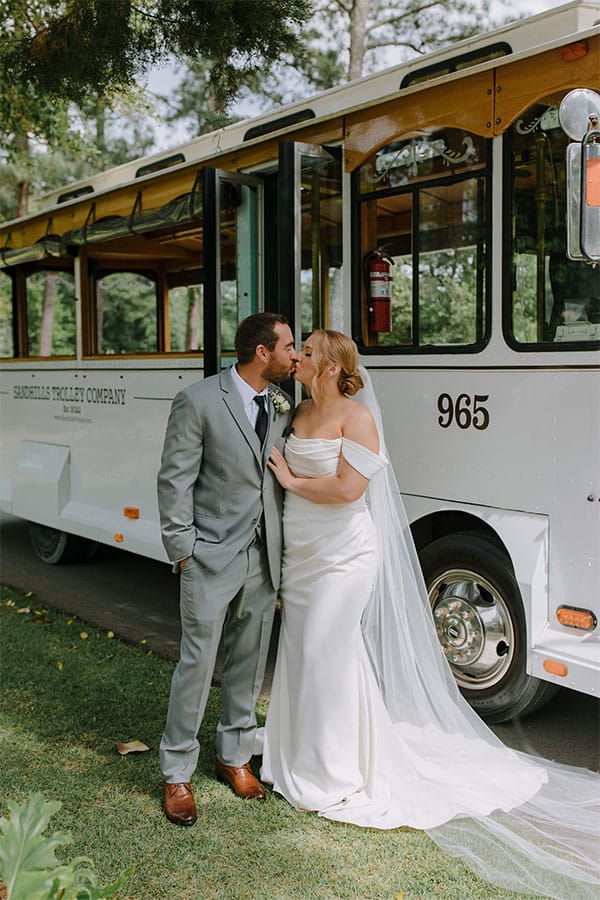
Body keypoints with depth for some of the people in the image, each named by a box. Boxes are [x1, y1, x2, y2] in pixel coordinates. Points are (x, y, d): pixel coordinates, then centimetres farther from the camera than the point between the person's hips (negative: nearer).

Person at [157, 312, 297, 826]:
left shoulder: (283, 405, 5)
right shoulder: (198, 402, -12)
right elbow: (175, 480, -9)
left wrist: (284, 546, 4)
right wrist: (182, 549, -10)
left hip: (264, 557, 6)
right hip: (212, 557, -5)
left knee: (250, 662, 15)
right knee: (198, 663, 1)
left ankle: (235, 756, 32)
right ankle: (177, 773, 17)